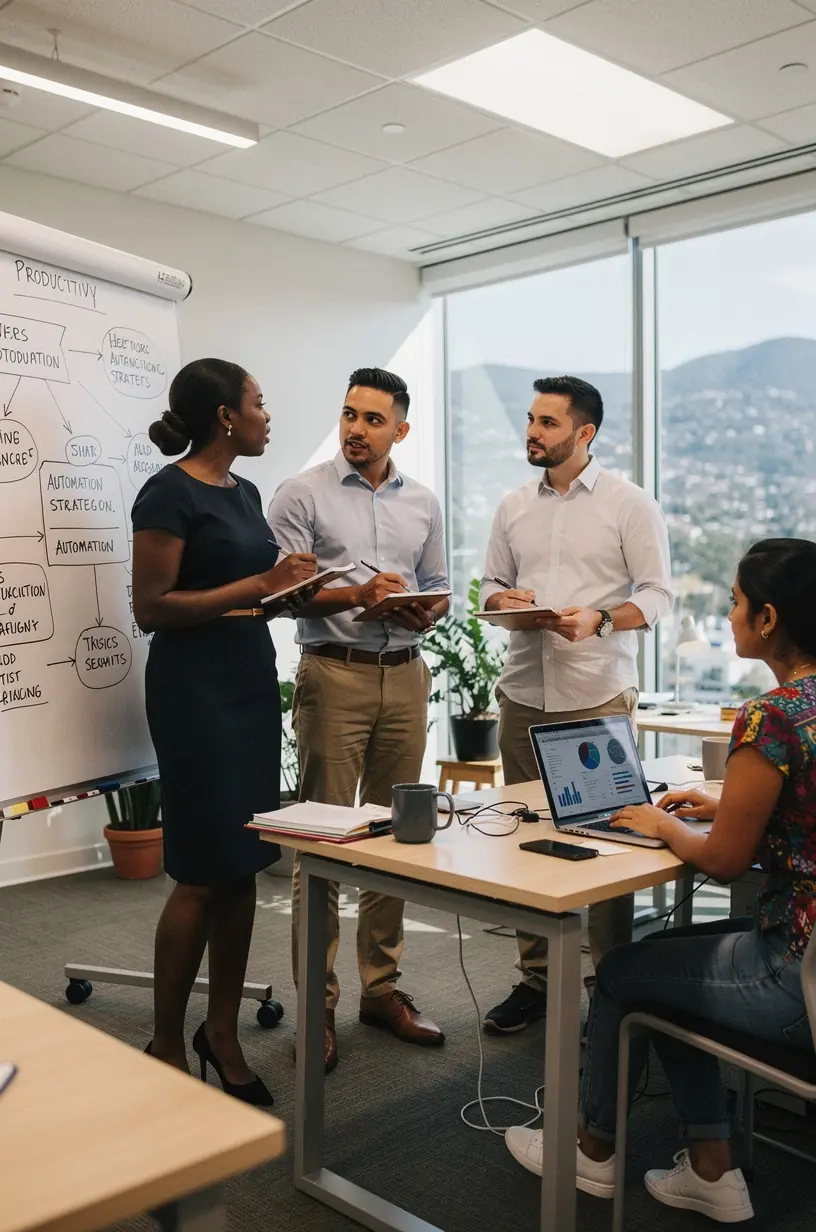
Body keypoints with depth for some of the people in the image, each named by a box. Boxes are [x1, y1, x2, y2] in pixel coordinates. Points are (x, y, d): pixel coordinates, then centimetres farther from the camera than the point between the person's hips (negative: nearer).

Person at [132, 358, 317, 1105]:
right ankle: (166, 1047, 14)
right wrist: (260, 585, -19)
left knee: (245, 865, 9)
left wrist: (299, 590, 3)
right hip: (194, 686, -8)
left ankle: (223, 1032, 22)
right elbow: (150, 608, -16)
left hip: (252, 678, 8)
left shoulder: (244, 492, 13)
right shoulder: (170, 492, -12)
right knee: (203, 872, -2)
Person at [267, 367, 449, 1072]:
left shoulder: (423, 504, 14)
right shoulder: (303, 495, 0)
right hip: (334, 675, -4)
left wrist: (427, 611, -4)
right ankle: (317, 1004, 7)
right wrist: (354, 595, -19)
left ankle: (382, 987, 21)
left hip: (406, 675, 5)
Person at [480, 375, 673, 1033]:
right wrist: (503, 599, -4)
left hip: (599, 697, -4)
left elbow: (658, 593, -3)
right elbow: (491, 585, 19)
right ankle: (534, 977, 19)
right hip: (523, 694, 5)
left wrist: (599, 619, -19)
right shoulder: (513, 507, 14)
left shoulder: (630, 504, 0)